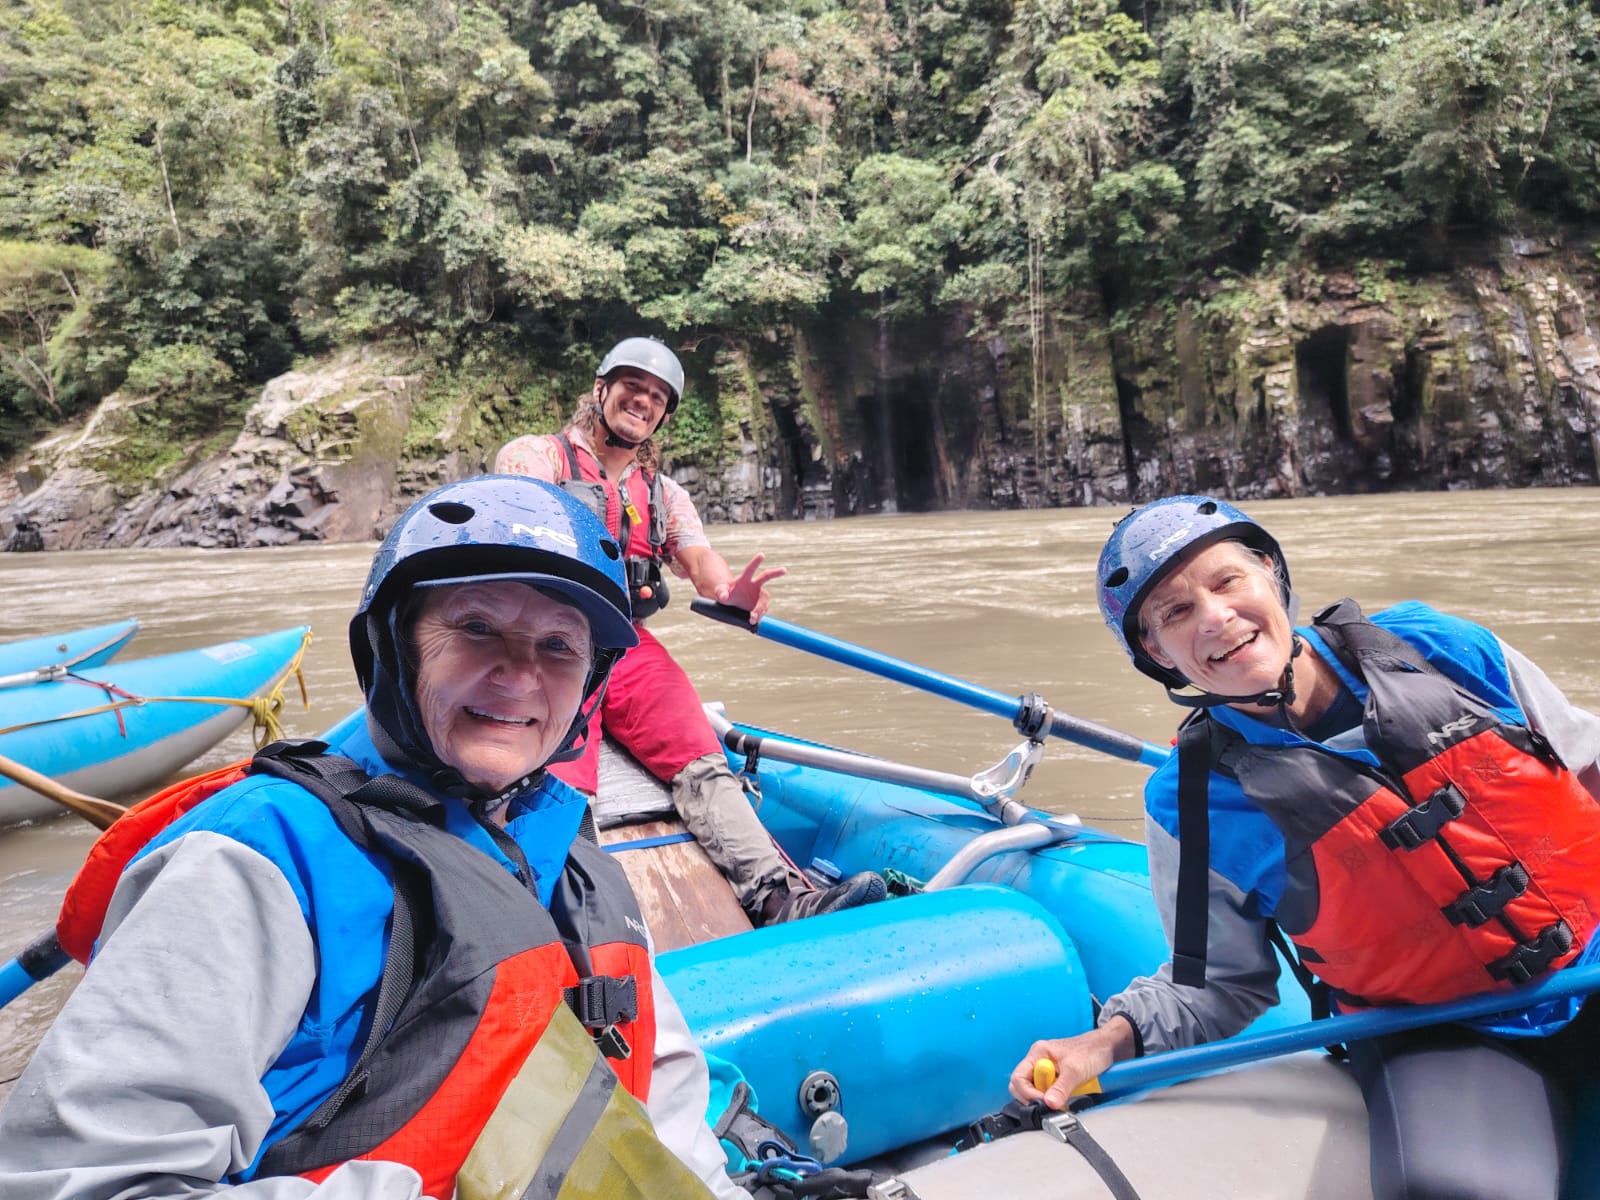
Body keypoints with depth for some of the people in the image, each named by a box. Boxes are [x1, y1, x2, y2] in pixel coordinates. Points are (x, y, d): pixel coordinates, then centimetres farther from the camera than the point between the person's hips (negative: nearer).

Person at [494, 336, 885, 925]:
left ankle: (780, 896, -29)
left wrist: (727, 586, -23)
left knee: (700, 758, -18)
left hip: (628, 645, 3)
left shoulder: (665, 495, 21)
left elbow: (698, 556, 3)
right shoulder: (535, 455, 10)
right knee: (562, 784, -26)